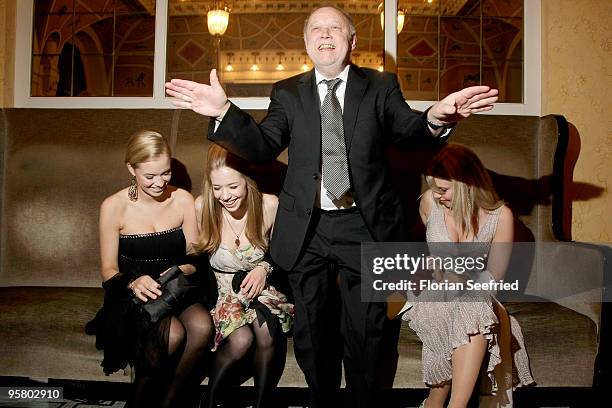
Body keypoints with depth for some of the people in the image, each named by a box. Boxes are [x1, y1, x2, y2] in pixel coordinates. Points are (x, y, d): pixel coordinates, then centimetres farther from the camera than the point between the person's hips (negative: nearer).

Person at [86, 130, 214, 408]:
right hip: (133, 292, -2)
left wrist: (182, 271, -20)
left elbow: (194, 258, 4)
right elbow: (109, 269, -3)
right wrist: (133, 283, -25)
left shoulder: (183, 200, 0)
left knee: (202, 326, -31)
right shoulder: (113, 207, -6)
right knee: (172, 334, -33)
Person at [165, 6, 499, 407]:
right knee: (312, 332, 15)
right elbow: (263, 147, -2)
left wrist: (435, 118, -31)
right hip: (307, 230, 2)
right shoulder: (288, 93, 7)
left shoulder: (381, 86, 4)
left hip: (364, 226, -1)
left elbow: (409, 131, -7)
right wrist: (225, 112, -19)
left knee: (364, 332, 10)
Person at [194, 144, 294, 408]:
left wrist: (265, 268, -12)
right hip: (220, 288, 0)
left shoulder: (269, 205, -11)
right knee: (241, 339, -30)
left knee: (267, 331, -32)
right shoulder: (202, 206, -11)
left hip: (261, 286, 1)